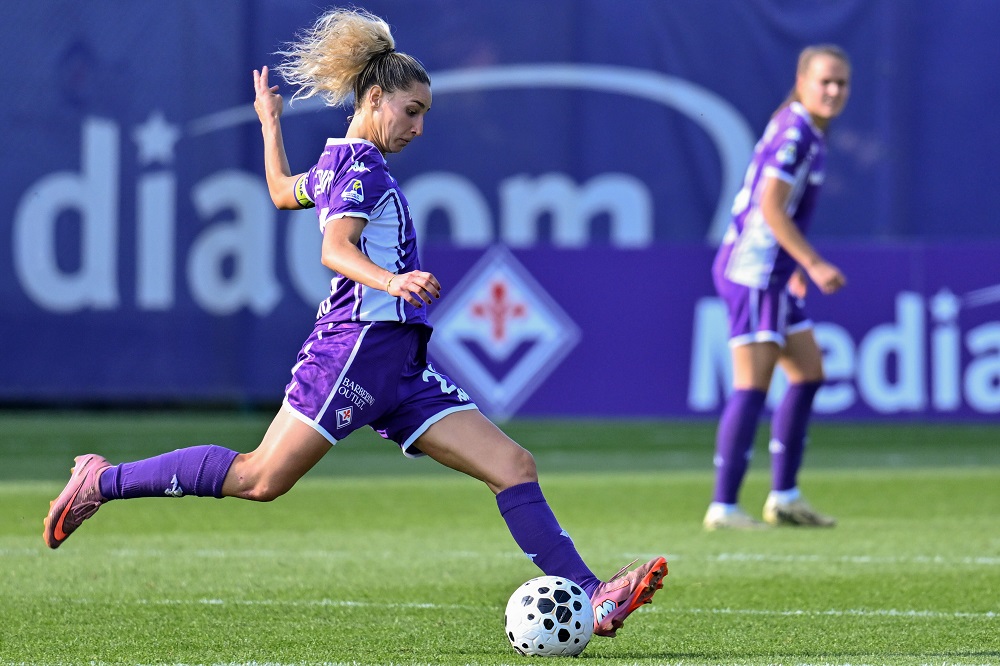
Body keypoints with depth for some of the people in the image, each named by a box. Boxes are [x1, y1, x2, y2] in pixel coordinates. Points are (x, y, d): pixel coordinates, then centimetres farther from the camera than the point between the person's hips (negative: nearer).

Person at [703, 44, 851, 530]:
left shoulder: (808, 134, 14)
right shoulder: (795, 133, -16)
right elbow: (769, 207, -22)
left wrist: (794, 265, 25)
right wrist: (814, 264, -23)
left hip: (772, 277, 10)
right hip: (753, 274, -10)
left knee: (809, 375, 14)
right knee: (753, 386, -12)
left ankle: (784, 497, 18)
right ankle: (724, 506, -12)